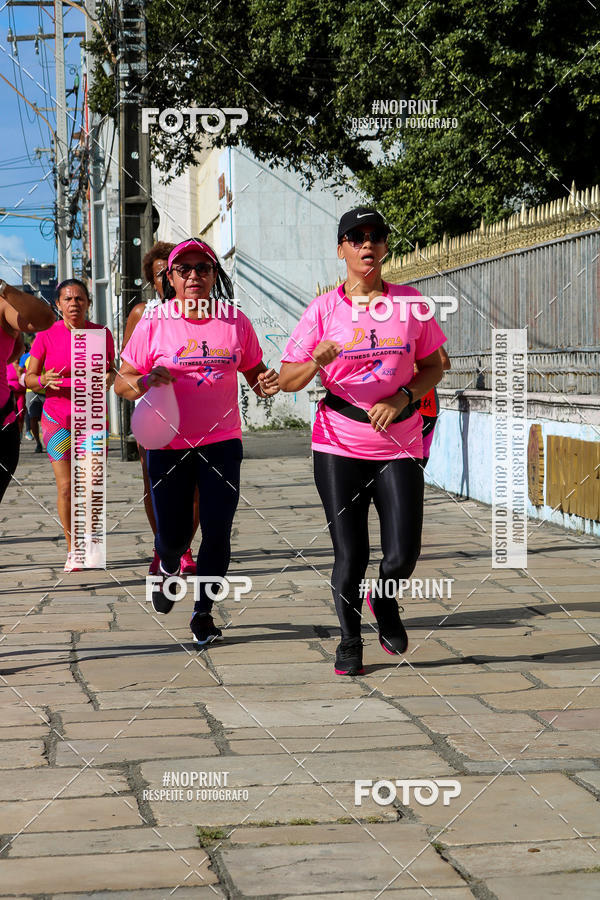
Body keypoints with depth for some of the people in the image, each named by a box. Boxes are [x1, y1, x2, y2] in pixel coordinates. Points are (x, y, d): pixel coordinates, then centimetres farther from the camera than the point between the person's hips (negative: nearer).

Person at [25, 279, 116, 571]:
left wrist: (110, 377, -12)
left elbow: (111, 369, 12)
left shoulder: (102, 334, 0)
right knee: (66, 486, -5)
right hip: (57, 418, -1)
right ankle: (72, 550, 11)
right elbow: (28, 378, 0)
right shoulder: (46, 336, -5)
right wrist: (44, 380, -23)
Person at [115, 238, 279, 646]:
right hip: (169, 446, -1)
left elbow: (254, 372, 13)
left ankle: (204, 611, 17)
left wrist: (266, 384, -10)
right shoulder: (154, 324, -4)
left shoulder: (236, 322, 2)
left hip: (222, 442, 1)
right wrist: (145, 381, -23)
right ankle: (168, 567, 41)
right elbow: (122, 382, -1)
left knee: (217, 533, -2)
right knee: (173, 534, 3)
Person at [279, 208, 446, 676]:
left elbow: (433, 367, 11)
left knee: (403, 555, -6)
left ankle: (385, 601, 29)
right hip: (339, 448, -1)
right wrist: (316, 363, -23)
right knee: (350, 556, 0)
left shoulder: (409, 302, 4)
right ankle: (350, 640, 24)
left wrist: (403, 398, -8)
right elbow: (286, 380, -2)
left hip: (400, 444, 1)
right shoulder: (324, 308, -1)